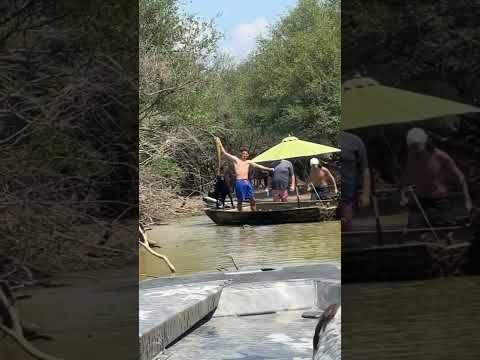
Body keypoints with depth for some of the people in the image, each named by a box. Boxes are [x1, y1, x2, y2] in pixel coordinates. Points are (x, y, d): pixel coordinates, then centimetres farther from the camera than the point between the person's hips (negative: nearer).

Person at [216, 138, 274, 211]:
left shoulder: (248, 162, 16)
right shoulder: (236, 160, 5)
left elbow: (258, 166, 19)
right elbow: (225, 153, 2)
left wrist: (269, 169, 18)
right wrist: (220, 144, -3)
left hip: (247, 182, 4)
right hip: (239, 182, -4)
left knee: (252, 200, 0)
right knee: (240, 200, -1)